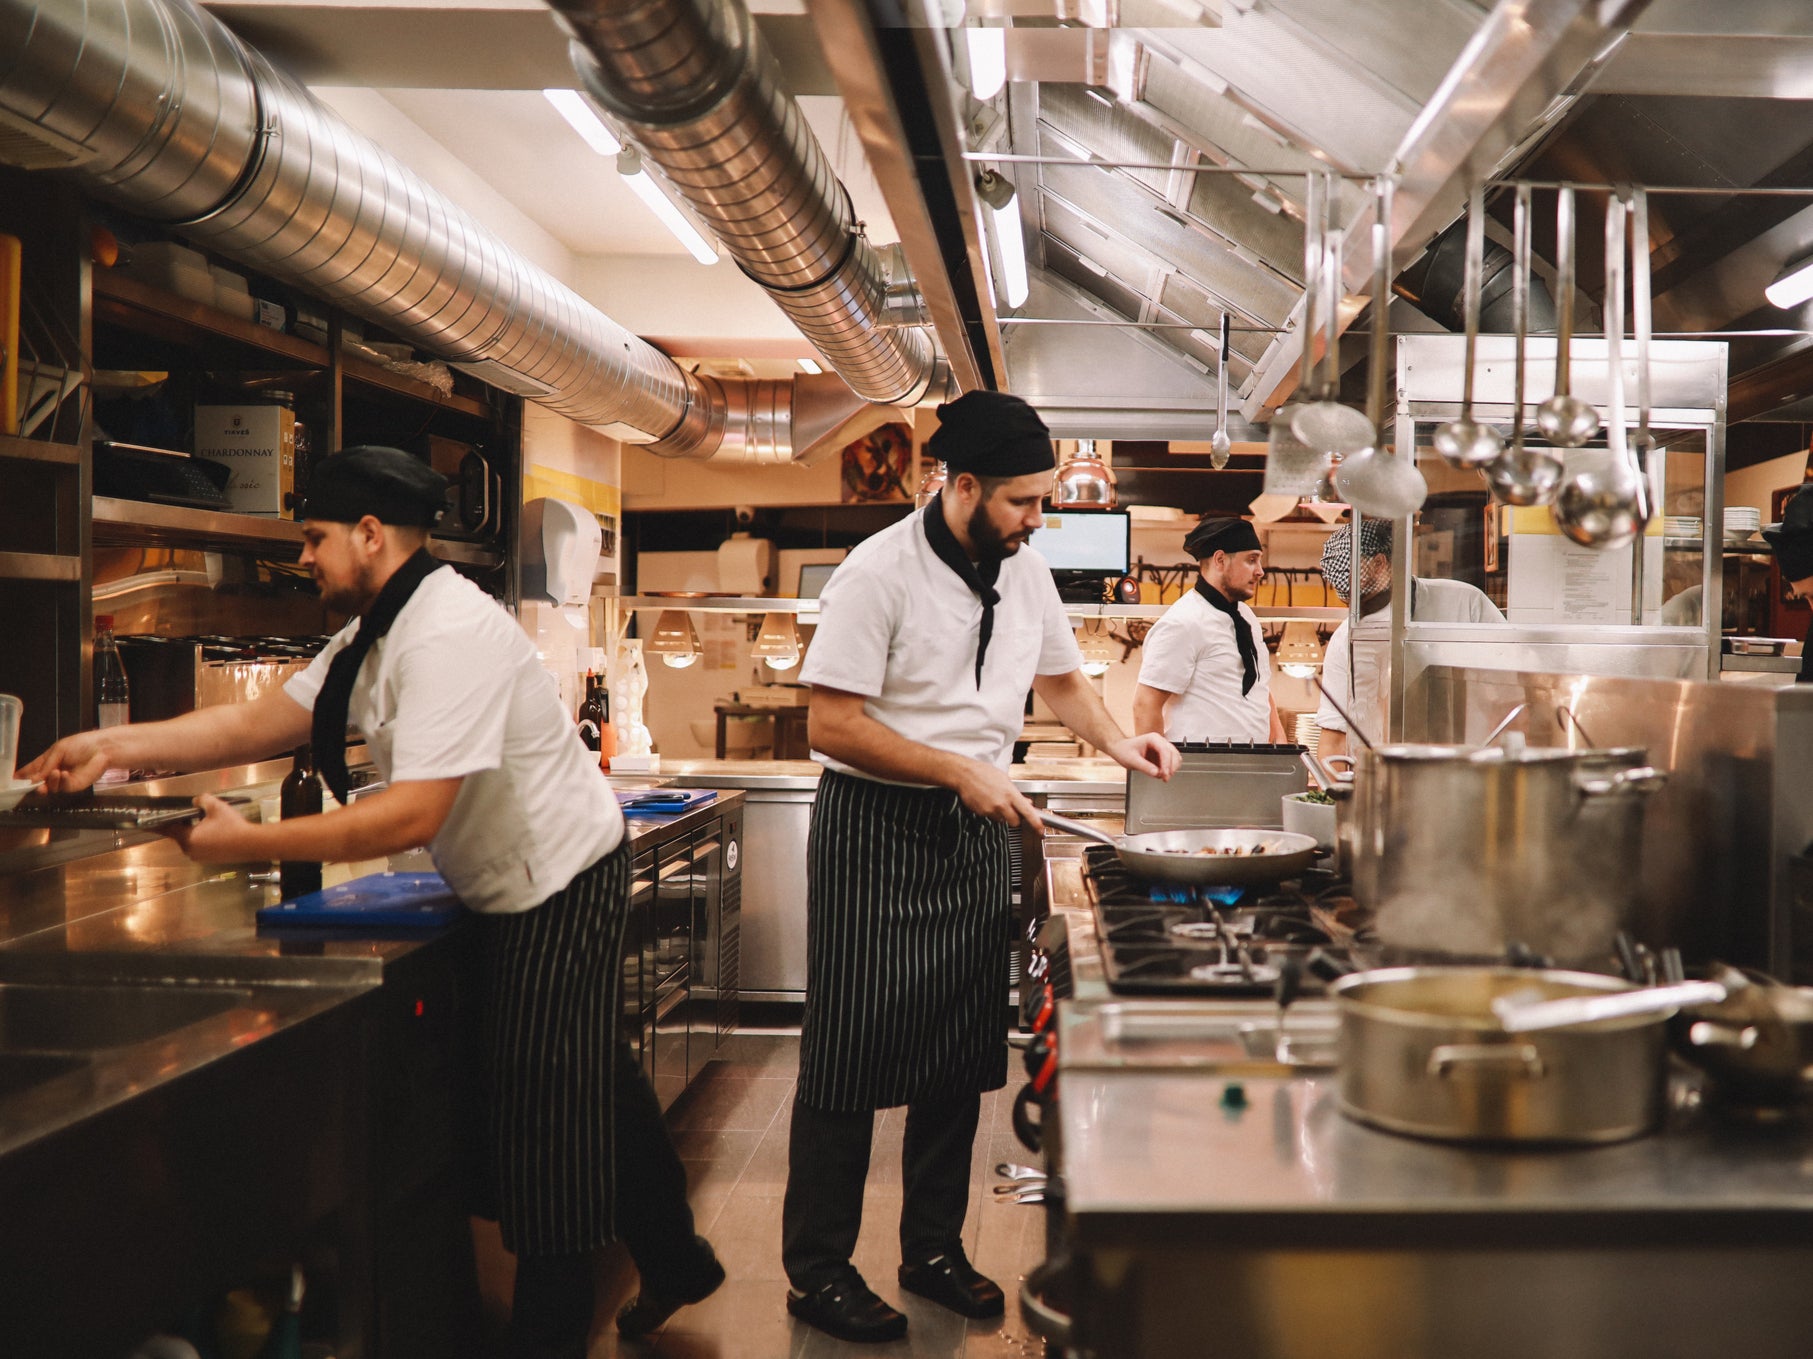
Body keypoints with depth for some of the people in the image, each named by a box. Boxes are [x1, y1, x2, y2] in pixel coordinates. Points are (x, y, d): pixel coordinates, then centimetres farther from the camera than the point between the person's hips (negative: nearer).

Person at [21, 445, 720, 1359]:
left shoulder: (448, 635, -26)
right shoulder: (375, 634, 8)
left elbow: (414, 814, -31)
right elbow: (264, 720, 4)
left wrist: (248, 844, -26)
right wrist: (113, 747, -6)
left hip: (560, 887, -10)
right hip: (524, 888, 10)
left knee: (544, 1109, 0)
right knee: (594, 1086, 19)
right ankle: (673, 1261, 34)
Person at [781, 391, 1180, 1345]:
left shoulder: (1024, 571, 6)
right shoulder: (879, 573, -16)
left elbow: (1060, 677, 21)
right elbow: (832, 726, -19)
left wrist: (1115, 741, 3)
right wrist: (961, 771, -20)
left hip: (975, 835, 7)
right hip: (876, 831, -6)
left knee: (959, 1054, 11)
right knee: (852, 1056, 0)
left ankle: (934, 1249, 27)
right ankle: (817, 1271, 14)